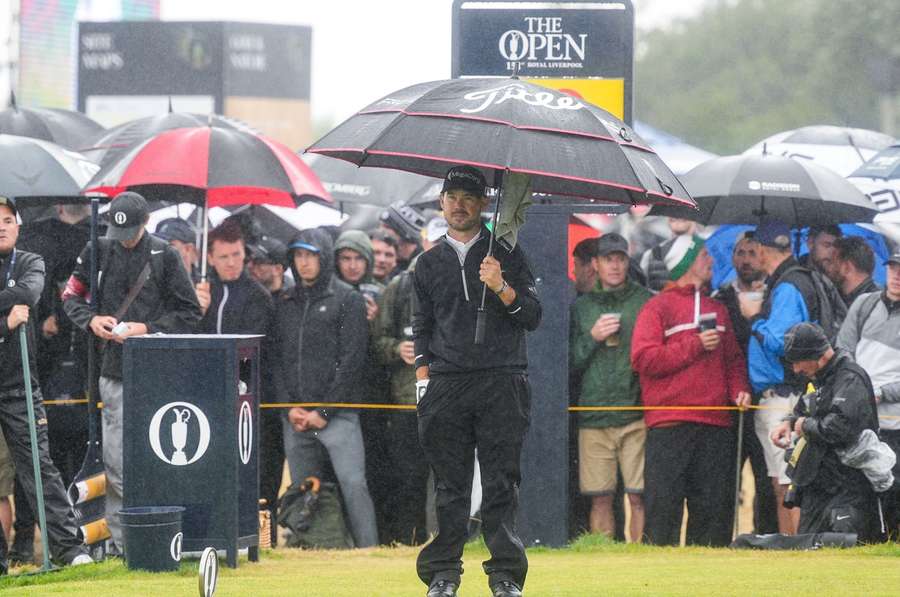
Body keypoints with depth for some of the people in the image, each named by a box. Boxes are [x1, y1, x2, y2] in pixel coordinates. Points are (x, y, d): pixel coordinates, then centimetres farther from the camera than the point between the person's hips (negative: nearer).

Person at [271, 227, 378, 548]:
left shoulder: (347, 299, 3)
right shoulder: (285, 303, 16)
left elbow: (352, 360, -4)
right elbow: (276, 359, 14)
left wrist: (325, 411, -9)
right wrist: (290, 407, 0)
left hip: (337, 413, -5)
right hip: (294, 417, 5)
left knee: (352, 483, -15)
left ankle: (368, 549, -16)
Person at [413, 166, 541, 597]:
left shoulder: (506, 255, 9)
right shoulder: (430, 263, 16)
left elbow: (532, 316, 4)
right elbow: (422, 328, 18)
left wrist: (501, 288, -13)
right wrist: (424, 376, 5)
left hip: (502, 383, -2)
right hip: (446, 387, 2)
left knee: (501, 484, -4)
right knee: (449, 484, 1)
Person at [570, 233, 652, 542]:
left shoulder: (646, 302, 7)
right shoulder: (581, 307, 14)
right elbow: (571, 362, 10)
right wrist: (592, 338, -5)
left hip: (636, 415, -2)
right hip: (593, 417, 2)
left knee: (639, 497, -7)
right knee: (600, 498, 1)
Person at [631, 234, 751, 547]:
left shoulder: (718, 310, 23)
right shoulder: (658, 308, 4)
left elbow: (733, 358, 24)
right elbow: (643, 358, -8)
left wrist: (739, 388, 4)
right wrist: (695, 346, -10)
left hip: (715, 425, 6)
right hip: (670, 424, -6)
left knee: (715, 505, 2)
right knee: (664, 504, -9)